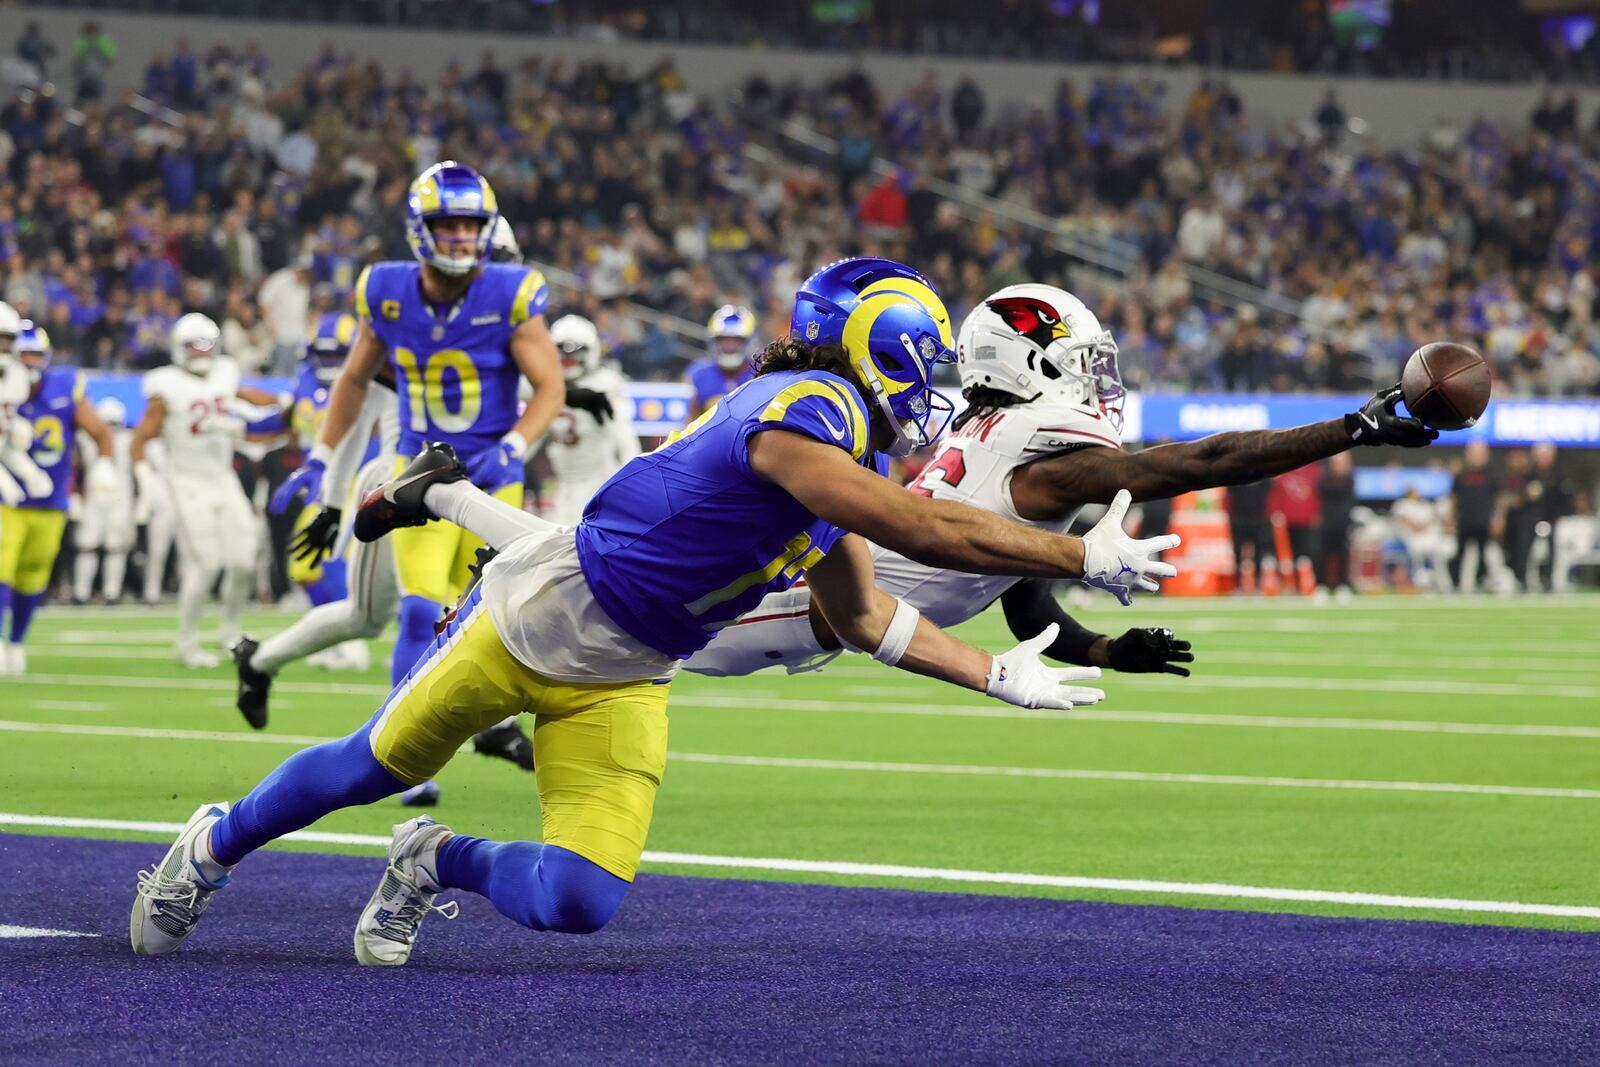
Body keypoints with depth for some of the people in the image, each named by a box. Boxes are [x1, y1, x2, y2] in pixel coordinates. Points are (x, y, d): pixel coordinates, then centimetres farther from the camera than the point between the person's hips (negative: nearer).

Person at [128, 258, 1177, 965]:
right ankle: (217, 844, 37)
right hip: (537, 617, -7)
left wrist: (995, 675, 10)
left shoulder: (846, 460, 3)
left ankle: (437, 864, 20)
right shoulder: (799, 418, -27)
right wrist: (1084, 559, -31)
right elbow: (927, 528, -34)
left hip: (620, 683, 7)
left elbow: (863, 613, 14)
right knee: (380, 766, 13)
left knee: (579, 903, -8)